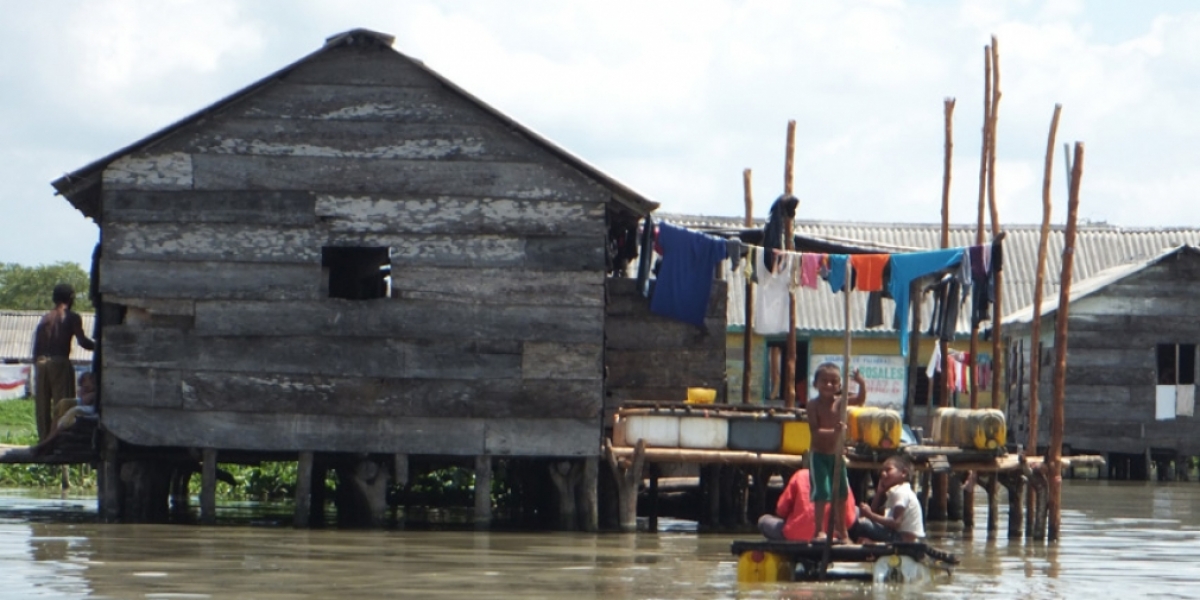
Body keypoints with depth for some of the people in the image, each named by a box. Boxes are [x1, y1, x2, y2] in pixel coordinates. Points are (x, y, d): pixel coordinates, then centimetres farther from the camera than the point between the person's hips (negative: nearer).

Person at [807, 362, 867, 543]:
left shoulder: (839, 402, 2)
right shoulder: (814, 405, -11)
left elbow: (860, 400, -10)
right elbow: (815, 431, -19)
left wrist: (862, 384, -27)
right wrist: (833, 431, -35)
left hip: (836, 454, 5)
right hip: (818, 454, -5)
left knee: (841, 493, 9)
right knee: (822, 492, -10)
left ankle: (841, 531, 18)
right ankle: (819, 531, -6)